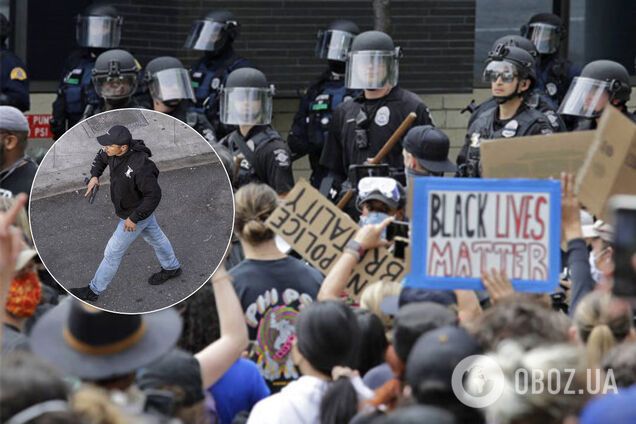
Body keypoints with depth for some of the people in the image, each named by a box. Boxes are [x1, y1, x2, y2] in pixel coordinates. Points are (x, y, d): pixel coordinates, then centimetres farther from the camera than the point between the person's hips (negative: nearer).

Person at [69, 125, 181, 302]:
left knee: (113, 252, 5)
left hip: (137, 213, -8)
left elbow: (153, 195, -33)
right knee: (155, 236, 30)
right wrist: (94, 176, -13)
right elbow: (101, 158, 6)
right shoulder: (114, 152, -19)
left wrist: (134, 218, -27)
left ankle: (94, 290, 21)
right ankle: (172, 268, 53)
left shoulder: (140, 167, -42)